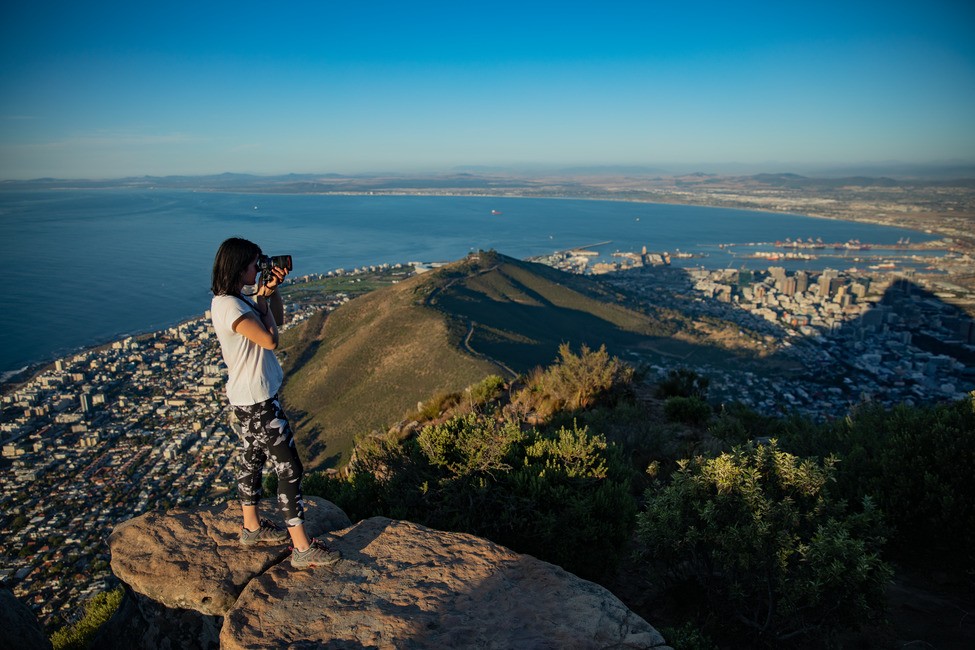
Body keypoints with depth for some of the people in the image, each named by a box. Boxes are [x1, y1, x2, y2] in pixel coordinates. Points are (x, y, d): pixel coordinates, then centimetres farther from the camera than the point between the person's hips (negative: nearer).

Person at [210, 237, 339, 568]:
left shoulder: (238, 299, 7)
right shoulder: (228, 306, -24)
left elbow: (278, 320, 16)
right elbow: (270, 340, -23)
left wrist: (272, 290, 3)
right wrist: (263, 300, -13)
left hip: (247, 398, 11)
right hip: (257, 402, -11)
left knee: (252, 460, 22)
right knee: (290, 468, -4)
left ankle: (252, 528, 40)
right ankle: (302, 548, 5)